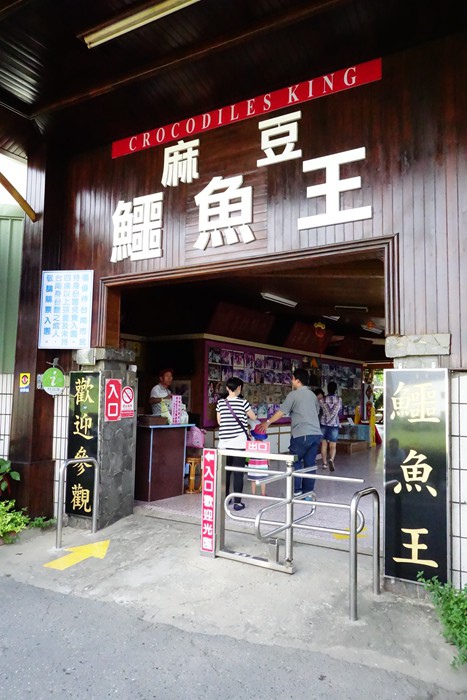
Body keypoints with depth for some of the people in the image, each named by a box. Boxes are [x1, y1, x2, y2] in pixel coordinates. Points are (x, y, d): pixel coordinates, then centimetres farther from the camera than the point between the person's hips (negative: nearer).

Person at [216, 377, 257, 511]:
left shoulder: (220, 403, 3)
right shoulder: (243, 402, -6)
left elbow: (219, 421, 9)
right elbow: (253, 417, 6)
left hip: (224, 442, 4)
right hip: (239, 442, -3)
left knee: (225, 472, 13)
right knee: (238, 473, 0)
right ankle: (237, 502, 1)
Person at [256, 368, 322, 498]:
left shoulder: (293, 395, -4)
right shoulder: (312, 395, 16)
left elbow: (281, 412, -4)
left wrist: (268, 422, 7)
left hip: (302, 434, -6)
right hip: (316, 433, 6)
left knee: (296, 462, 8)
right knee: (310, 463, 9)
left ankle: (297, 491, 8)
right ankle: (308, 492, 11)